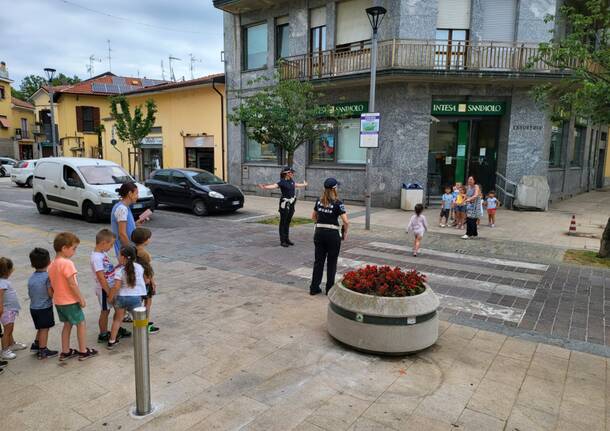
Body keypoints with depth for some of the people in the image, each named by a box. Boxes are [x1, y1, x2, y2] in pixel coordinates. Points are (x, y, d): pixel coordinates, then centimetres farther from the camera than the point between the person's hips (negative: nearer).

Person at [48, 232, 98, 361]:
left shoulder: (52, 264, 6)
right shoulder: (67, 263, -22)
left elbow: (53, 284, 12)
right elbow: (72, 284, -22)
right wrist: (81, 298, -15)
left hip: (58, 301, 8)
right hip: (70, 301, -8)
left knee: (67, 325, 20)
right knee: (81, 324, 5)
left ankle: (65, 352, 27)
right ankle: (83, 352, 12)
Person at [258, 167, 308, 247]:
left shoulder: (291, 180, 9)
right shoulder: (282, 182, -14)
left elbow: (296, 185, 31)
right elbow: (274, 186, -29)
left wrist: (304, 184, 50)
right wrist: (264, 187, -46)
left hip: (292, 204, 7)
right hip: (285, 203, -7)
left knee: (288, 222, 14)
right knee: (283, 222, -1)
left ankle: (287, 239, 22)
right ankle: (282, 241, 4)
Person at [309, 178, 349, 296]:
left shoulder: (319, 201, 5)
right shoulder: (337, 203, -12)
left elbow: (313, 217, 16)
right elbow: (346, 221, -16)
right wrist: (345, 233, -2)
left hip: (319, 232, 5)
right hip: (333, 234, -4)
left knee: (318, 261, 13)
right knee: (331, 262, 8)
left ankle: (314, 288, 18)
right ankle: (330, 289, 16)